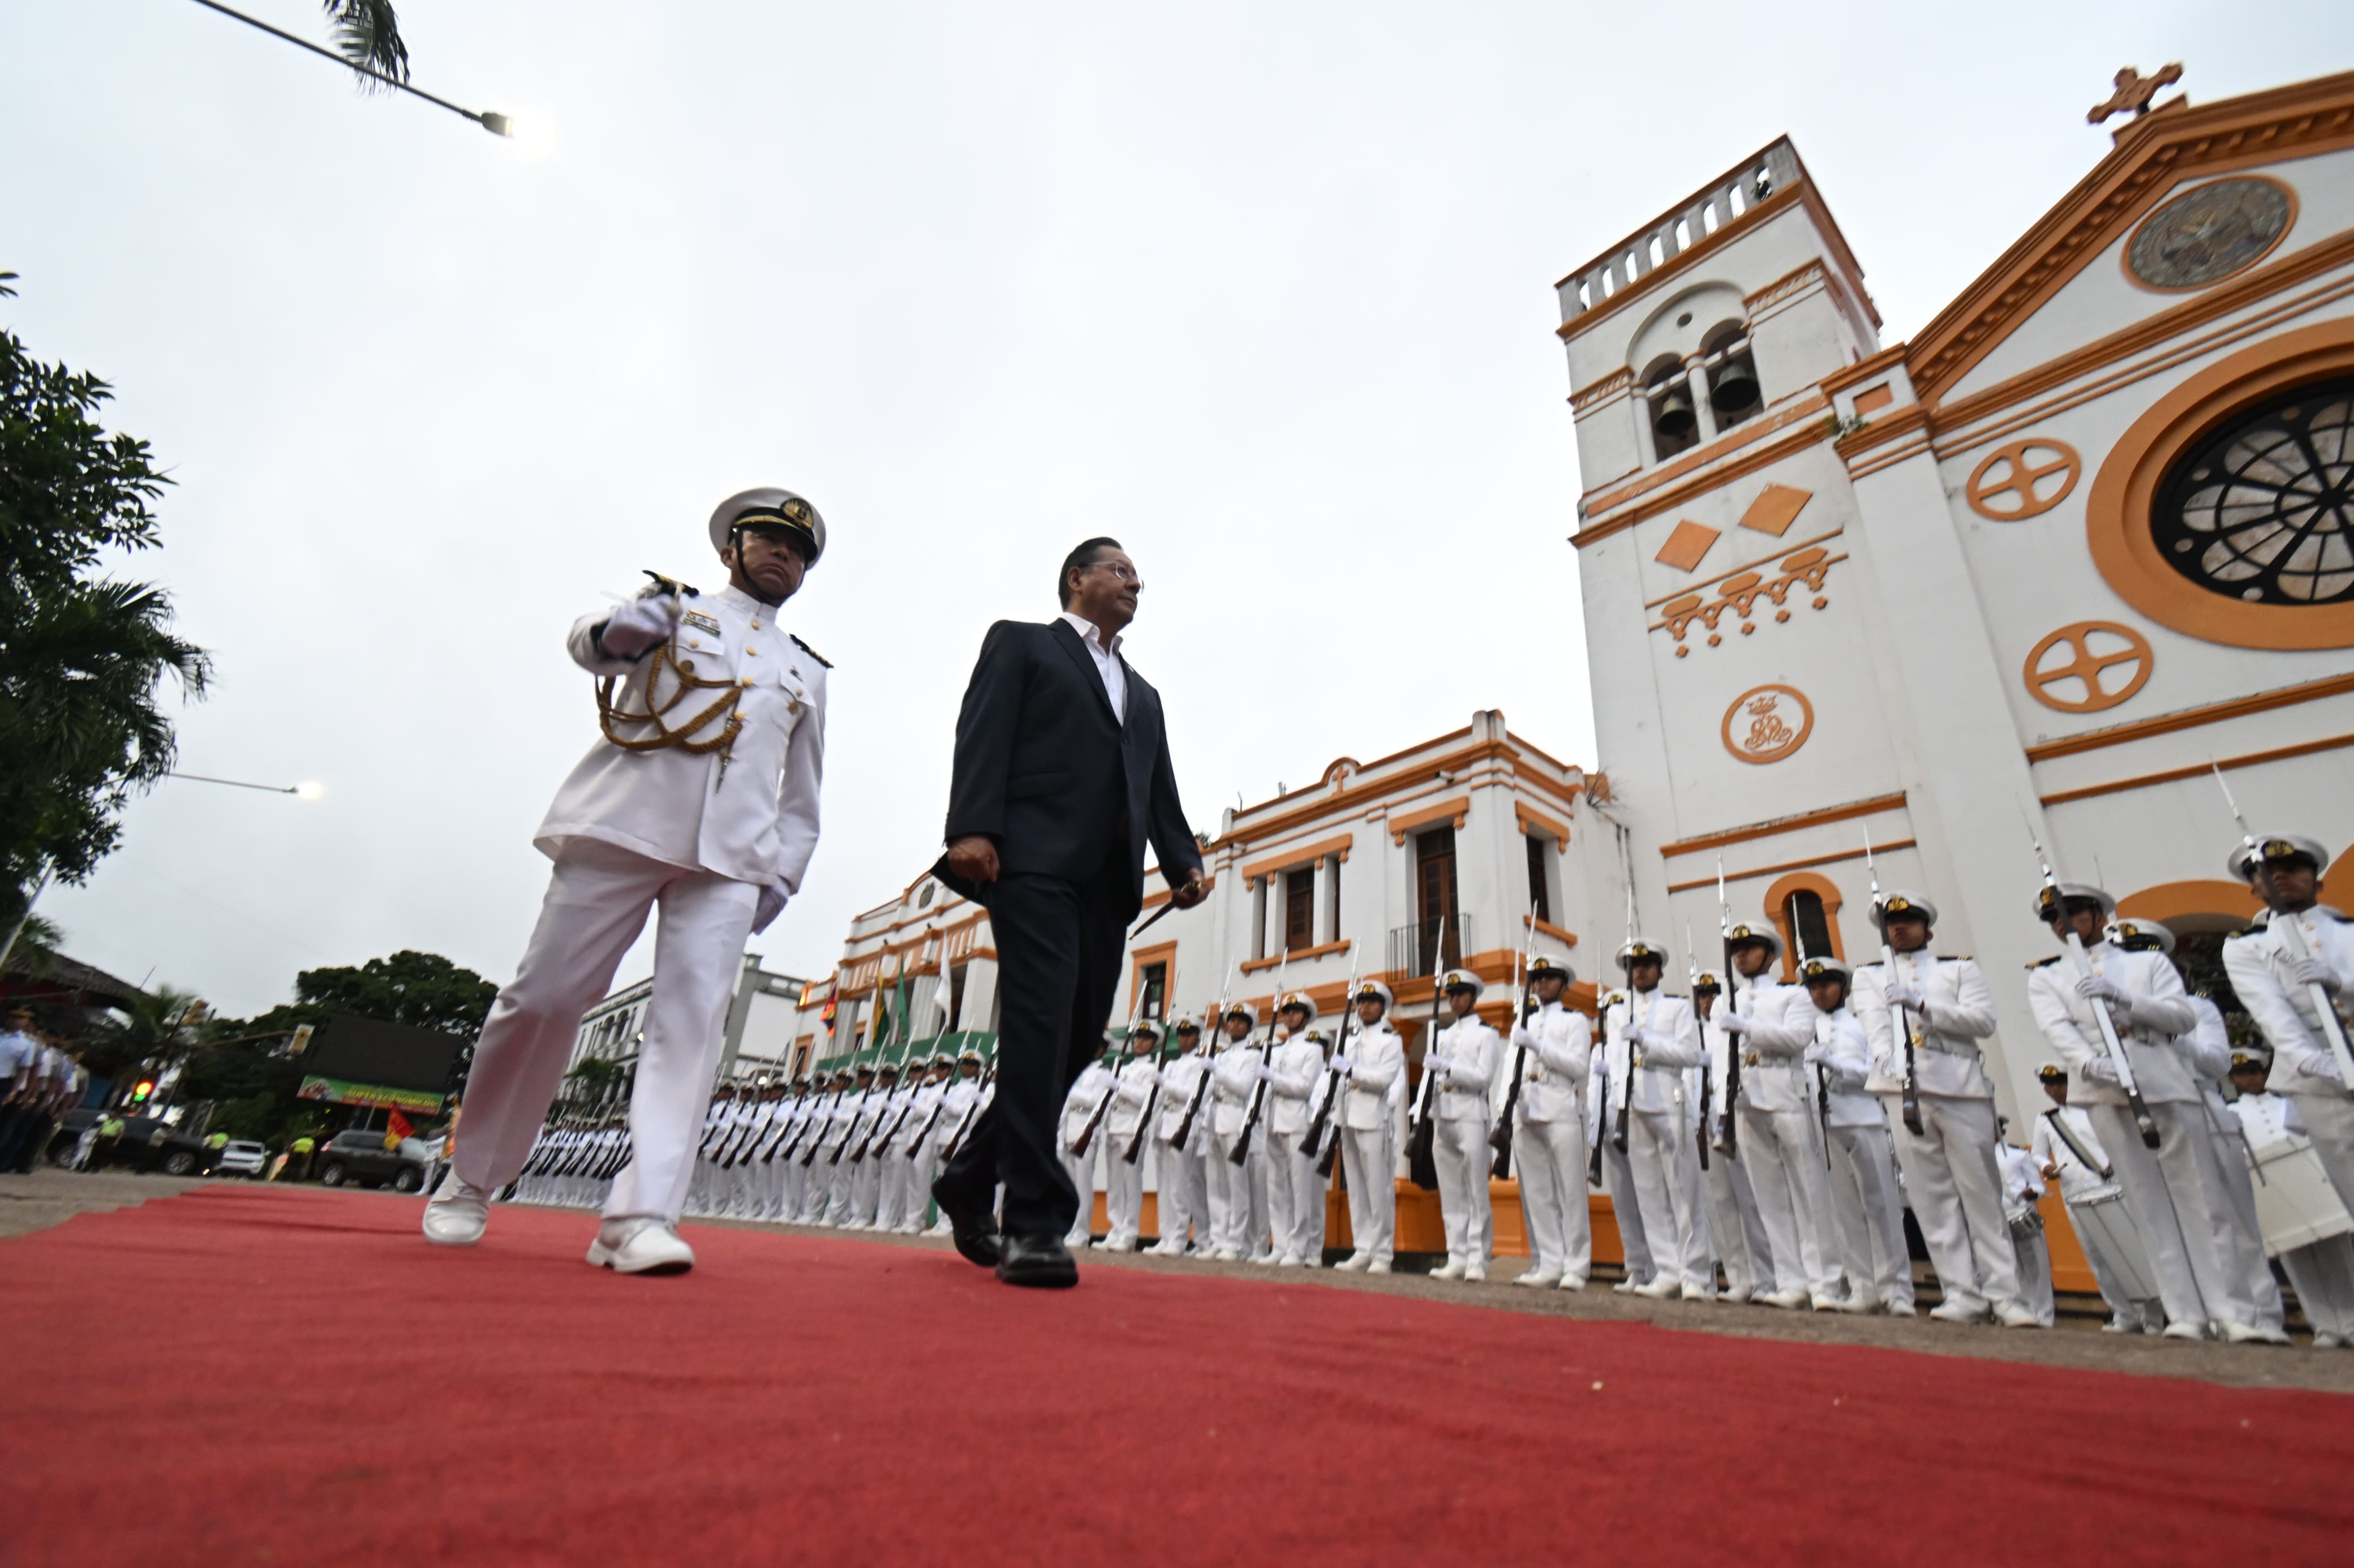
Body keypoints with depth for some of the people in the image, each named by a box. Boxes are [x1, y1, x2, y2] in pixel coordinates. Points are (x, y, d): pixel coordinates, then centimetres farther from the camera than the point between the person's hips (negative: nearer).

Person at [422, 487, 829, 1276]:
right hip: (625, 827, -1)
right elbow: (589, 642, -4)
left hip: (731, 858, 2)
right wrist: (614, 630, -28)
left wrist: (783, 872, 9)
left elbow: (803, 797, 23)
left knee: (691, 1023, -11)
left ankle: (640, 1217, -12)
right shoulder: (673, 606, 16)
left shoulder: (808, 672, 22)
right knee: (540, 998, 1)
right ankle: (467, 1185, 22)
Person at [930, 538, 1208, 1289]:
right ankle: (1035, 1223, -9)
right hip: (1035, 858, -6)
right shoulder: (1020, 643, 14)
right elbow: (983, 733, -2)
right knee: (1040, 1027, -14)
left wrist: (1184, 862, 4)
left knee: (1077, 1039, 5)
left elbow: (1161, 791, 21)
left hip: (1109, 880, 6)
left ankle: (970, 1181, 22)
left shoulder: (1143, 693, 31)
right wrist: (972, 826, -17)